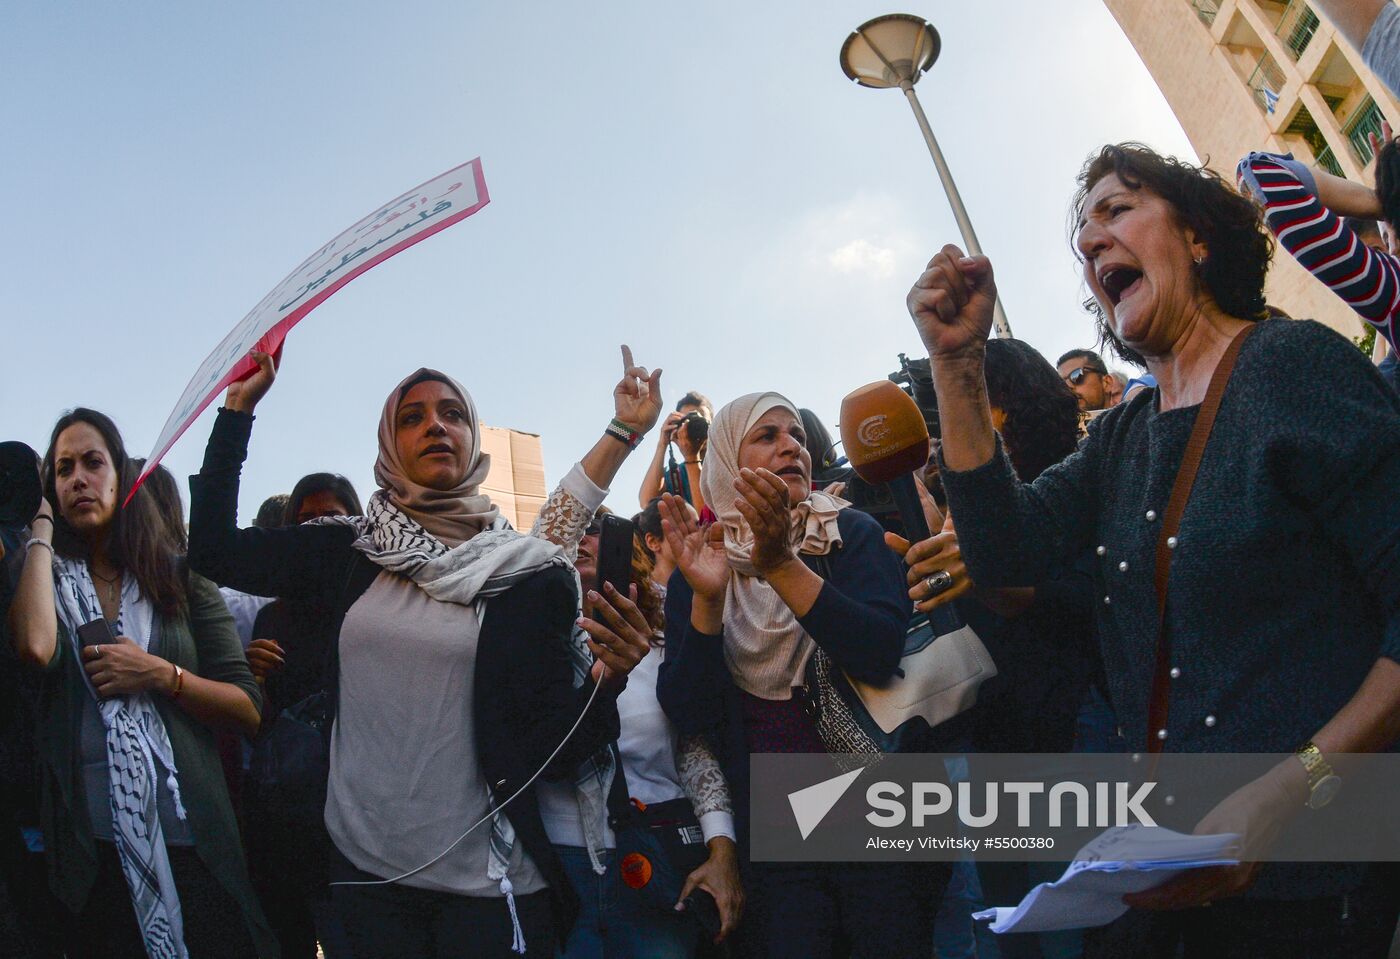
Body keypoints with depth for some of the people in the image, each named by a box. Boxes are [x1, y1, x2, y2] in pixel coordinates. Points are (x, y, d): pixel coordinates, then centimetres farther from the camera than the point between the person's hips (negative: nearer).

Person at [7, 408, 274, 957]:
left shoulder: (180, 581, 7)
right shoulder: (49, 580, 7)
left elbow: (249, 712, 2)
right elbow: (35, 646, -20)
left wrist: (159, 674, -13)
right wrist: (42, 530, -7)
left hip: (191, 842, 1)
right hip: (91, 849, 0)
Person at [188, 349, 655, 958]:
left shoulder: (529, 572, -5)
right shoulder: (350, 553, 4)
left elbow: (553, 748, -7)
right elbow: (213, 548, 4)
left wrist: (603, 680, -27)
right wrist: (238, 407, 5)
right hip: (364, 868, 3)